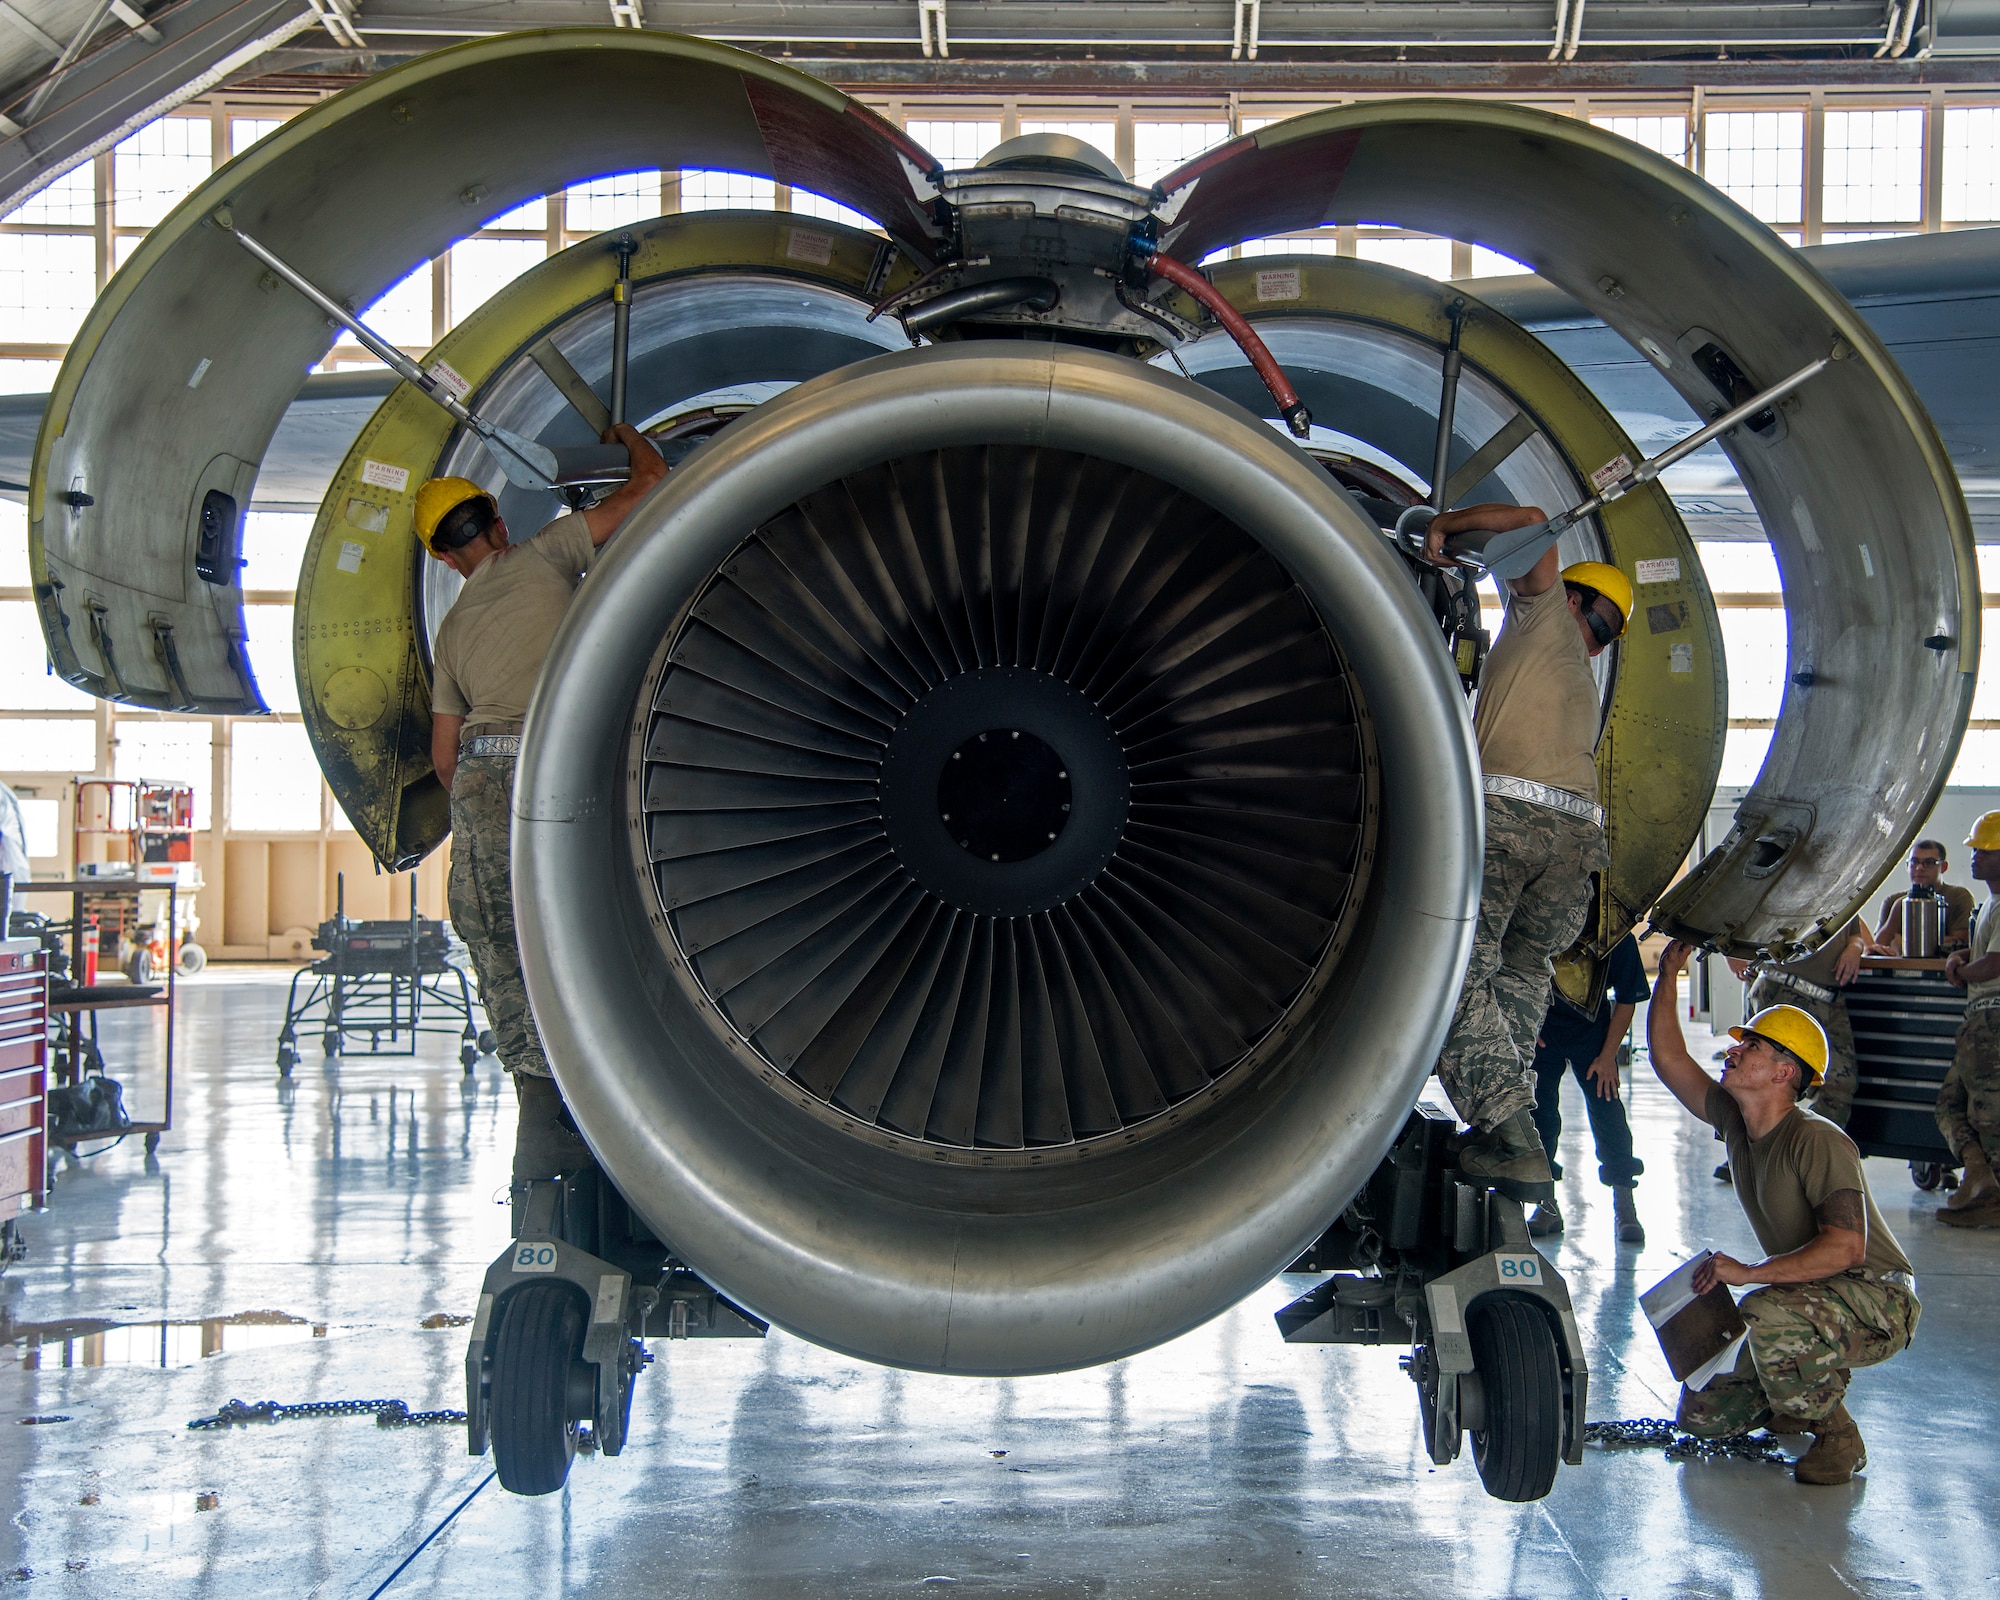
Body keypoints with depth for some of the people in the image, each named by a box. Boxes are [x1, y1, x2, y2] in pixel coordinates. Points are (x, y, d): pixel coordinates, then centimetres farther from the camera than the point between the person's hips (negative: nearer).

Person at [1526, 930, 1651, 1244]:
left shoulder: (1620, 940, -20)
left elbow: (1626, 1002, -7)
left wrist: (1607, 1057, -10)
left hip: (1590, 1031, 0)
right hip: (1541, 1030, 0)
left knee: (1606, 1109, -9)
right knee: (1539, 1111, -5)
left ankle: (1625, 1206, -2)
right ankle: (1547, 1205, 3)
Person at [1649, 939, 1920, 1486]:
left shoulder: (1817, 1142, -24)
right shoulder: (1734, 1120, 0)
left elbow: (1846, 1248, -32)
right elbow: (1668, 1060, 5)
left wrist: (1748, 1273, -36)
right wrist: (1668, 977, -1)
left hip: (1879, 1302, -8)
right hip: (1806, 1298, 8)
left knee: (1766, 1313, -39)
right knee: (1702, 1415, 3)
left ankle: (1837, 1437, -16)